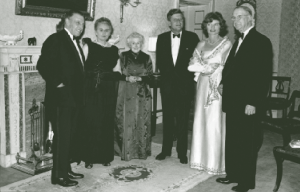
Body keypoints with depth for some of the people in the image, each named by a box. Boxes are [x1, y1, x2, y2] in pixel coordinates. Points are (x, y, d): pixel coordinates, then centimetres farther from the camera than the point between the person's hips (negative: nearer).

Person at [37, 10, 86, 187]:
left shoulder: (75, 42, 17)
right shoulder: (55, 39, -9)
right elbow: (43, 65, -18)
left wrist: (80, 90, 10)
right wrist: (57, 84, -17)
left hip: (75, 98, 9)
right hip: (62, 98, -9)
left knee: (71, 136, 14)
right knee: (62, 137, -3)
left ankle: (66, 169, 25)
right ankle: (59, 174, 7)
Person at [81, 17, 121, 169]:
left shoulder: (114, 50, 11)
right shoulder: (88, 46, 1)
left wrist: (125, 75, -3)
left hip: (108, 90, 3)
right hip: (91, 89, -3)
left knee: (107, 123, 7)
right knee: (90, 122, -2)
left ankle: (105, 156, 20)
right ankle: (89, 157, 11)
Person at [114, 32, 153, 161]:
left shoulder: (146, 58, 10)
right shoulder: (123, 56, 7)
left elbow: (150, 77, 4)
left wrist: (138, 78, -12)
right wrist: (127, 78, -16)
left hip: (142, 95, 1)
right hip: (126, 94, -1)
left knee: (141, 123, 1)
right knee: (126, 122, -3)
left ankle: (142, 151, 12)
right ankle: (125, 151, 6)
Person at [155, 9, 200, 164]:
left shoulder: (192, 37, 0)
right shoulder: (162, 38, 7)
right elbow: (159, 62, 6)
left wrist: (183, 75, -8)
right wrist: (169, 74, -6)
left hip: (184, 84, -2)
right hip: (167, 84, 2)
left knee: (182, 119, 2)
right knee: (167, 118, 9)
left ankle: (182, 152, 11)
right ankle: (166, 149, 20)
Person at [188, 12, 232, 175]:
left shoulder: (226, 44, -1)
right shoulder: (201, 45, 13)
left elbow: (225, 67, -9)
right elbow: (192, 65, 6)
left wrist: (202, 66, -4)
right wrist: (209, 66, -9)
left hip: (218, 87, -5)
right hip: (203, 86, 5)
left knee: (215, 123, -3)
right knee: (201, 121, 7)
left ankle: (215, 163, 7)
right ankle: (201, 159, 18)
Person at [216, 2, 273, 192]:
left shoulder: (261, 41, -10)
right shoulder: (238, 41, 16)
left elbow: (264, 75, -16)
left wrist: (253, 103, -20)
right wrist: (223, 83, 5)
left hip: (247, 104, -7)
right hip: (233, 101, 8)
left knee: (247, 143, 3)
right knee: (232, 140, 13)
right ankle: (232, 174, 26)